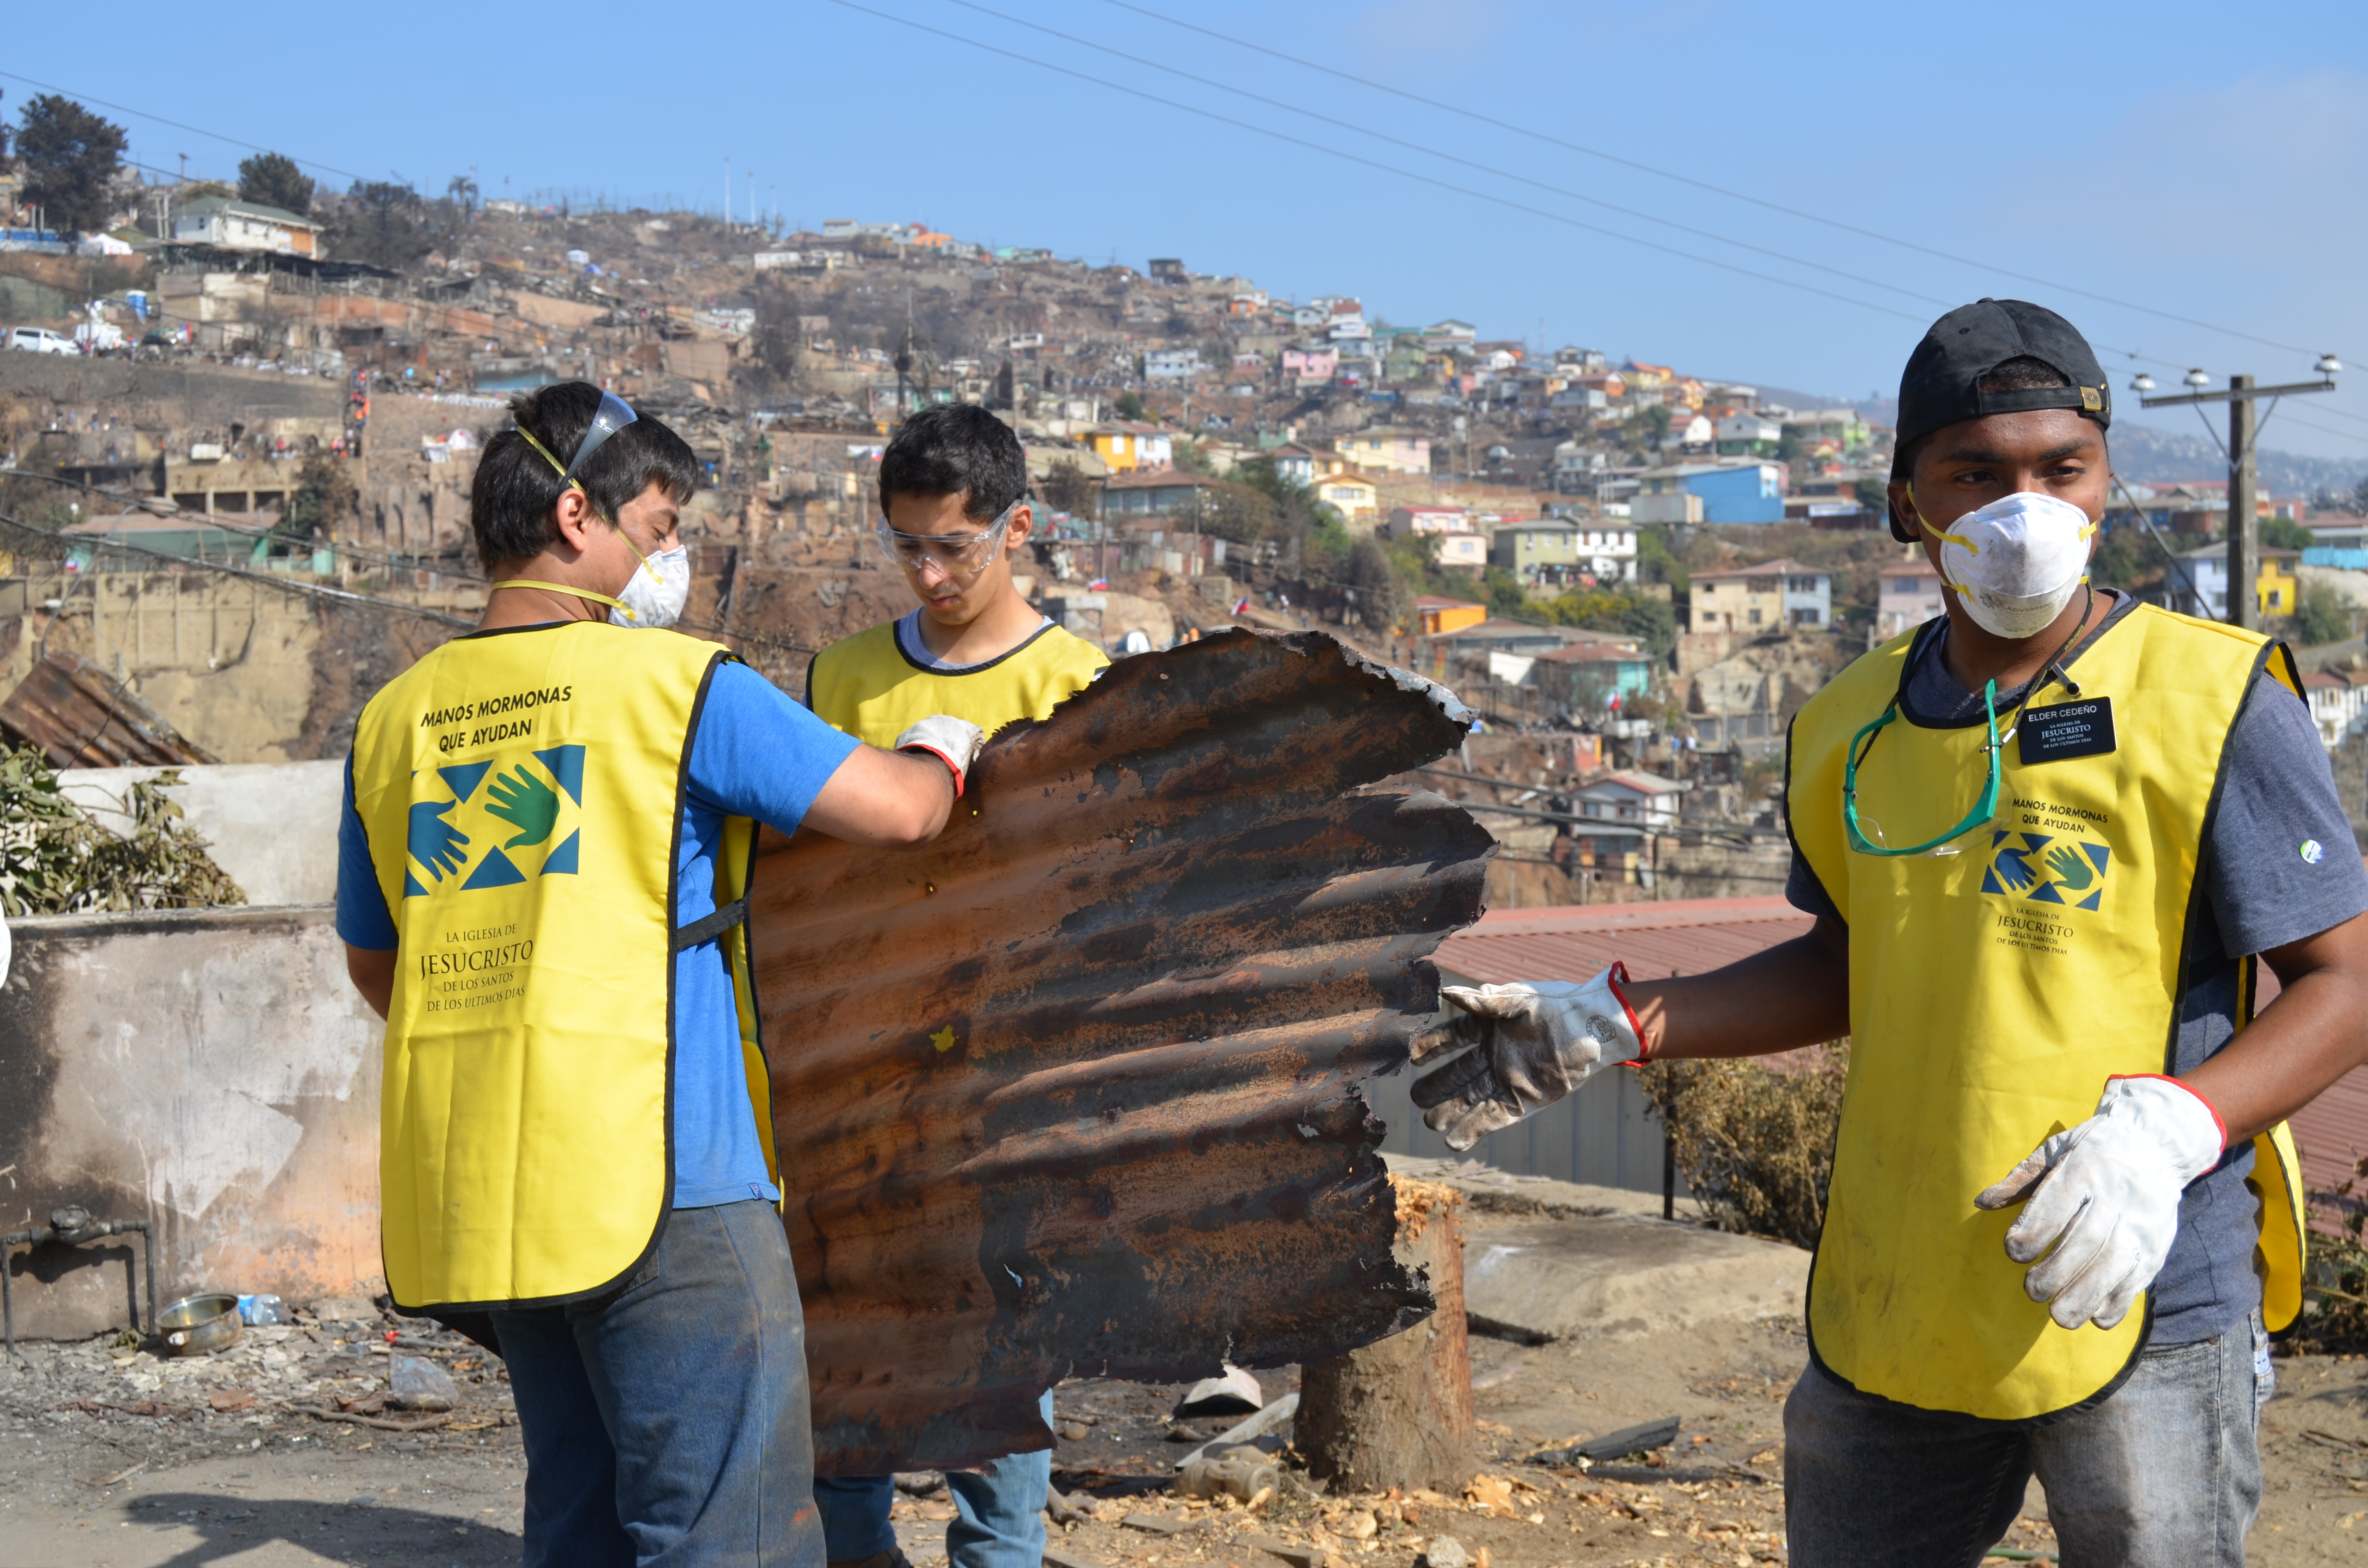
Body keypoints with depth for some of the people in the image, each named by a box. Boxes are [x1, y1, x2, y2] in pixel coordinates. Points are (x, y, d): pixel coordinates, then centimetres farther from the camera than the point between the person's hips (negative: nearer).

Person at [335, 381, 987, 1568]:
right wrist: (944, 746, 17)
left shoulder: (392, 721, 11)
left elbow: (373, 964, 21)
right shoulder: (678, 683, -7)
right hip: (658, 1182, -7)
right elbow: (897, 811, -5)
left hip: (469, 1193, 7)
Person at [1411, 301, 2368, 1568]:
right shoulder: (1851, 729, 6)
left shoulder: (2209, 701, -9)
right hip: (1887, 1316, 5)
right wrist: (1615, 1025, 12)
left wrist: (2171, 1127, -24)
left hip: (2138, 1307, -5)